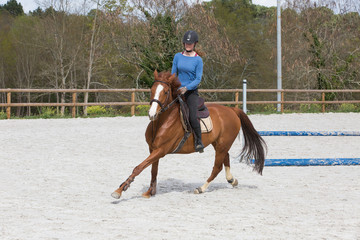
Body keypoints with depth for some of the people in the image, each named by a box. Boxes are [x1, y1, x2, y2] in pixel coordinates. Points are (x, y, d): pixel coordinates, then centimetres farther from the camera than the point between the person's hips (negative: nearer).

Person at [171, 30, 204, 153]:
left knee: (193, 118, -21)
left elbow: (198, 79, -8)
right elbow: (173, 75, 10)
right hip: (178, 91, 4)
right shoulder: (178, 56, 7)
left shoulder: (198, 60, -3)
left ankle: (199, 141, -7)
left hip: (191, 92, -4)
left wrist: (186, 88, -21)